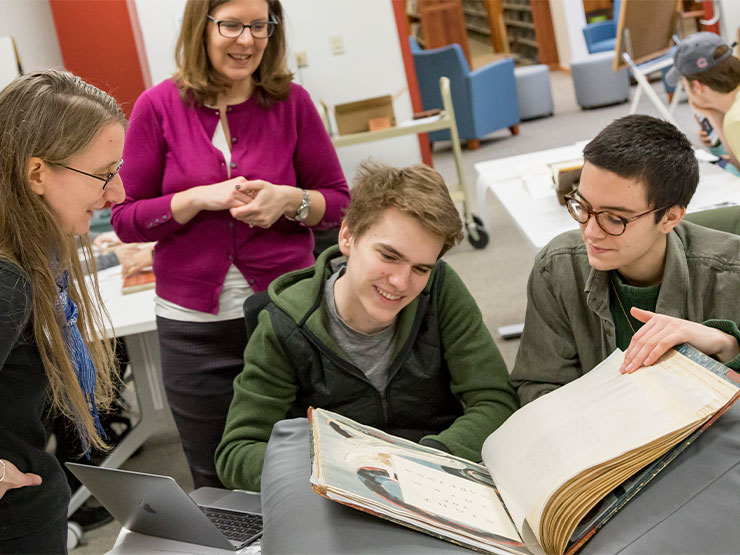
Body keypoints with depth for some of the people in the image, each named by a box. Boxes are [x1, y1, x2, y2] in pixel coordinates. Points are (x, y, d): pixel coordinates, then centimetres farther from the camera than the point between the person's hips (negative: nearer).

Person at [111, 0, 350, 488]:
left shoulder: (291, 102, -1)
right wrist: (201, 198, -17)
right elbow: (126, 219, -2)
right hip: (194, 327, 0)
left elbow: (339, 202, 5)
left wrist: (289, 200, -15)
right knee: (217, 486, 14)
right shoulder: (159, 107, -3)